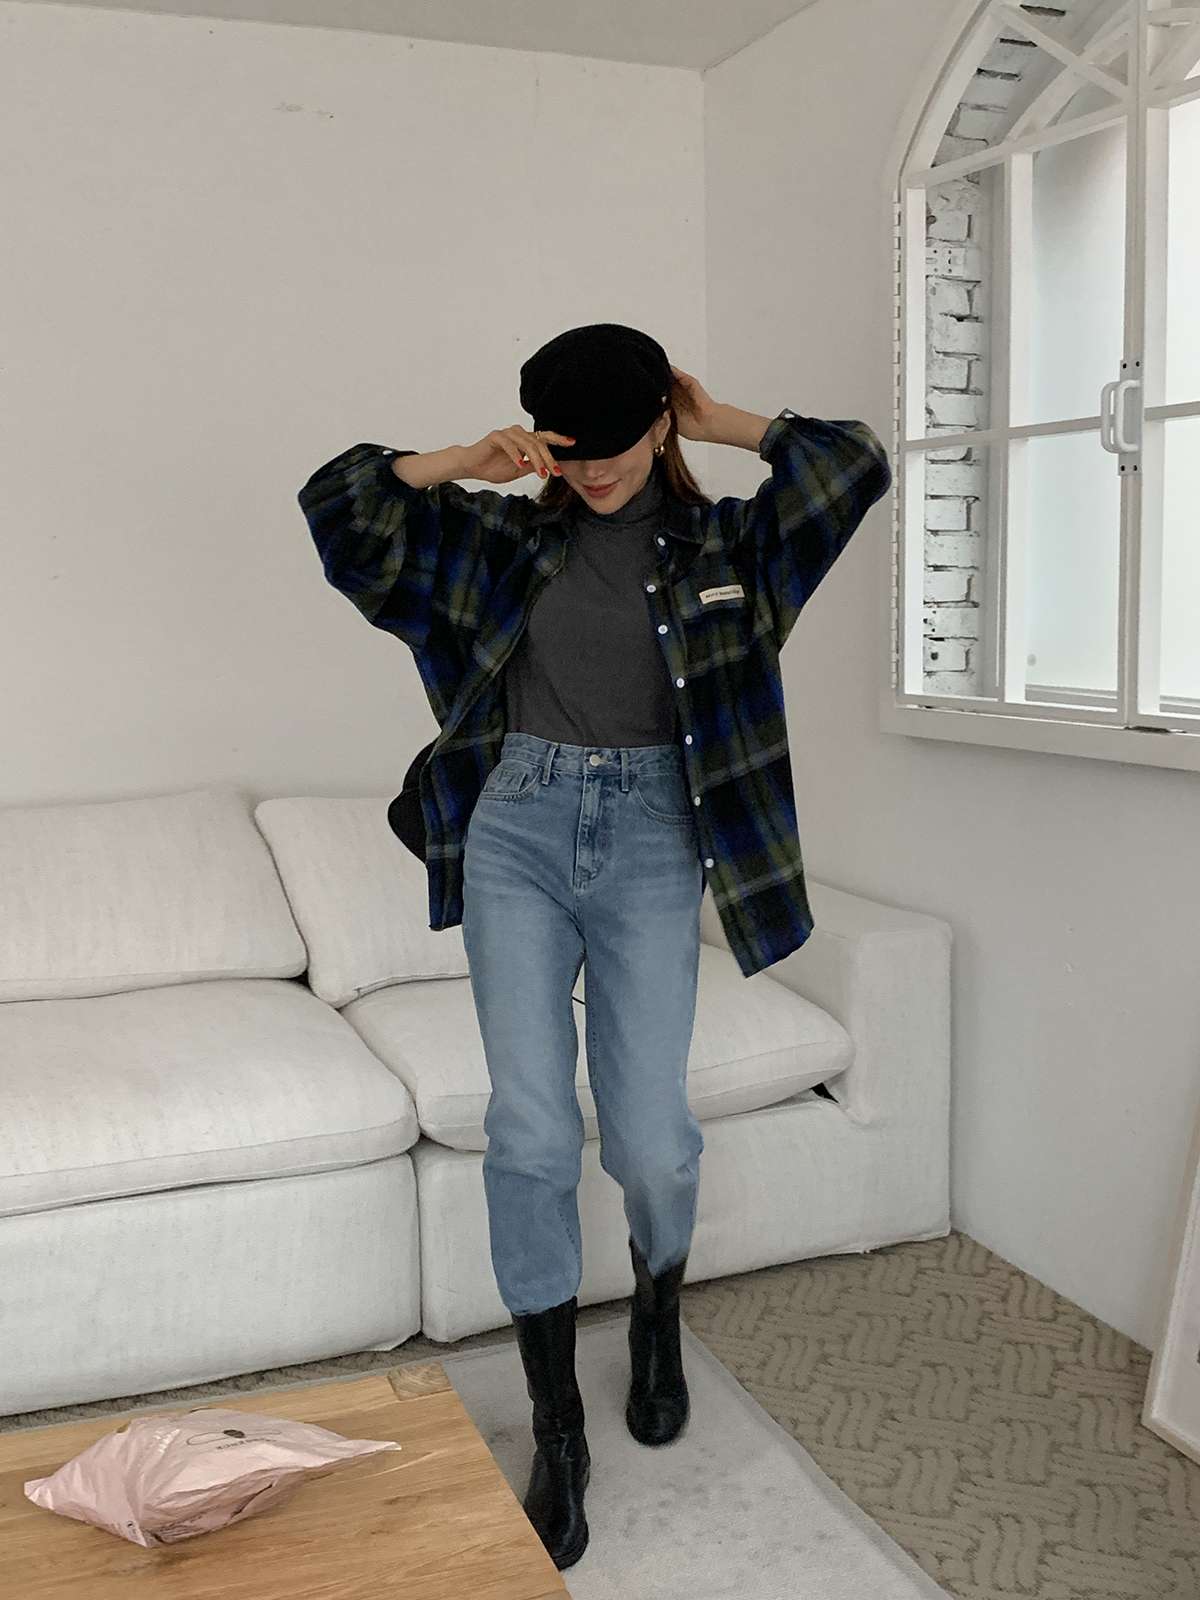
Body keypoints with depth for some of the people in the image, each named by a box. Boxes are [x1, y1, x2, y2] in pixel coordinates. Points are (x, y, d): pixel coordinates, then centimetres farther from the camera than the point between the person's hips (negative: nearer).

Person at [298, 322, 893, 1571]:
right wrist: (466, 461, -2)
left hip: (649, 846, 0)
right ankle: (556, 1433, 6)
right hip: (518, 835, 1)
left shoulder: (718, 540, 7)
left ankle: (658, 1312, 31)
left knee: (650, 1139, -6)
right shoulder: (512, 537, 9)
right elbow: (337, 498, 7)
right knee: (531, 1128, -10)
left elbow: (857, 464, -6)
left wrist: (724, 424, 2)